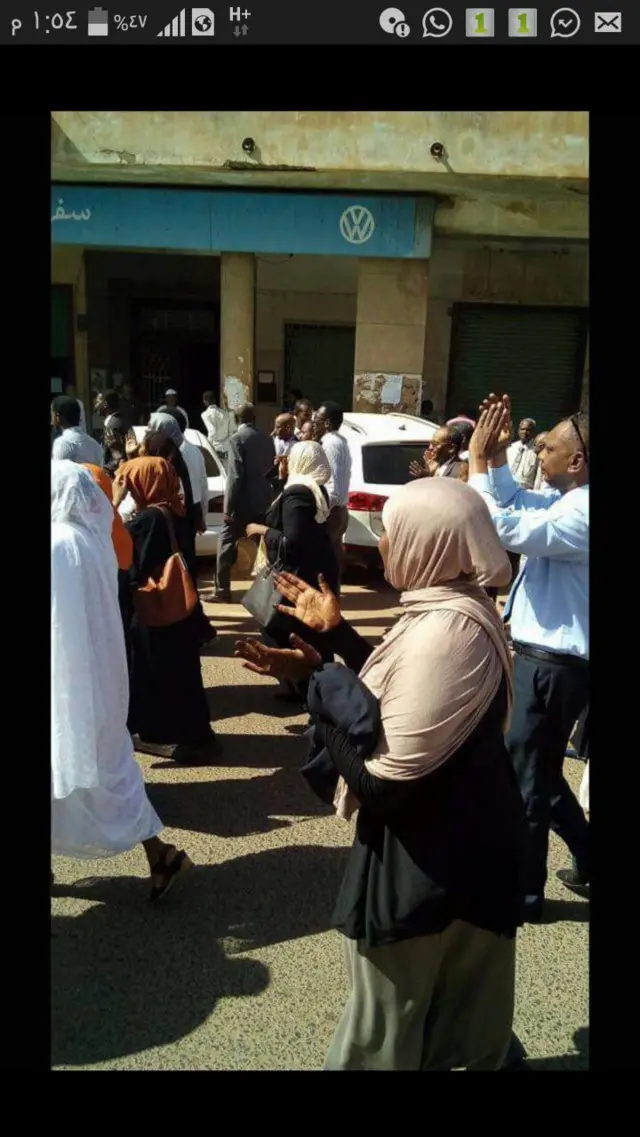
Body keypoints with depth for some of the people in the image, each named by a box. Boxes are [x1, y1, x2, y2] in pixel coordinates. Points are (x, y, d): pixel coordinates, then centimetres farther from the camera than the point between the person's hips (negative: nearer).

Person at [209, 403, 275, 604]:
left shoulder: (237, 438, -12)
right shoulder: (266, 438, 6)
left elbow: (235, 475, -17)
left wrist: (228, 507, -16)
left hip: (243, 502, -6)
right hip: (263, 500, 6)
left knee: (226, 544, 3)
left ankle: (222, 591, 3)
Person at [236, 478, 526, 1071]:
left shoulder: (444, 635, -33)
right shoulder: (460, 609, 0)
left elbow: (382, 783, -30)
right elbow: (404, 693, 12)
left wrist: (314, 678, -22)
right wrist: (335, 630, 10)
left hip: (428, 853, -9)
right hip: (462, 834, 9)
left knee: (387, 1025, 17)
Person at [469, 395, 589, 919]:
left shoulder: (582, 515, -24)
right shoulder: (570, 502, 7)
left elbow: (508, 529, -33)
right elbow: (518, 504, 17)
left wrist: (478, 462, -24)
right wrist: (496, 456, 2)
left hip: (553, 665, -10)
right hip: (545, 658, 10)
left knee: (522, 776, 5)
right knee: (539, 769, 24)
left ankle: (524, 891, 24)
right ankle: (585, 857, 40)